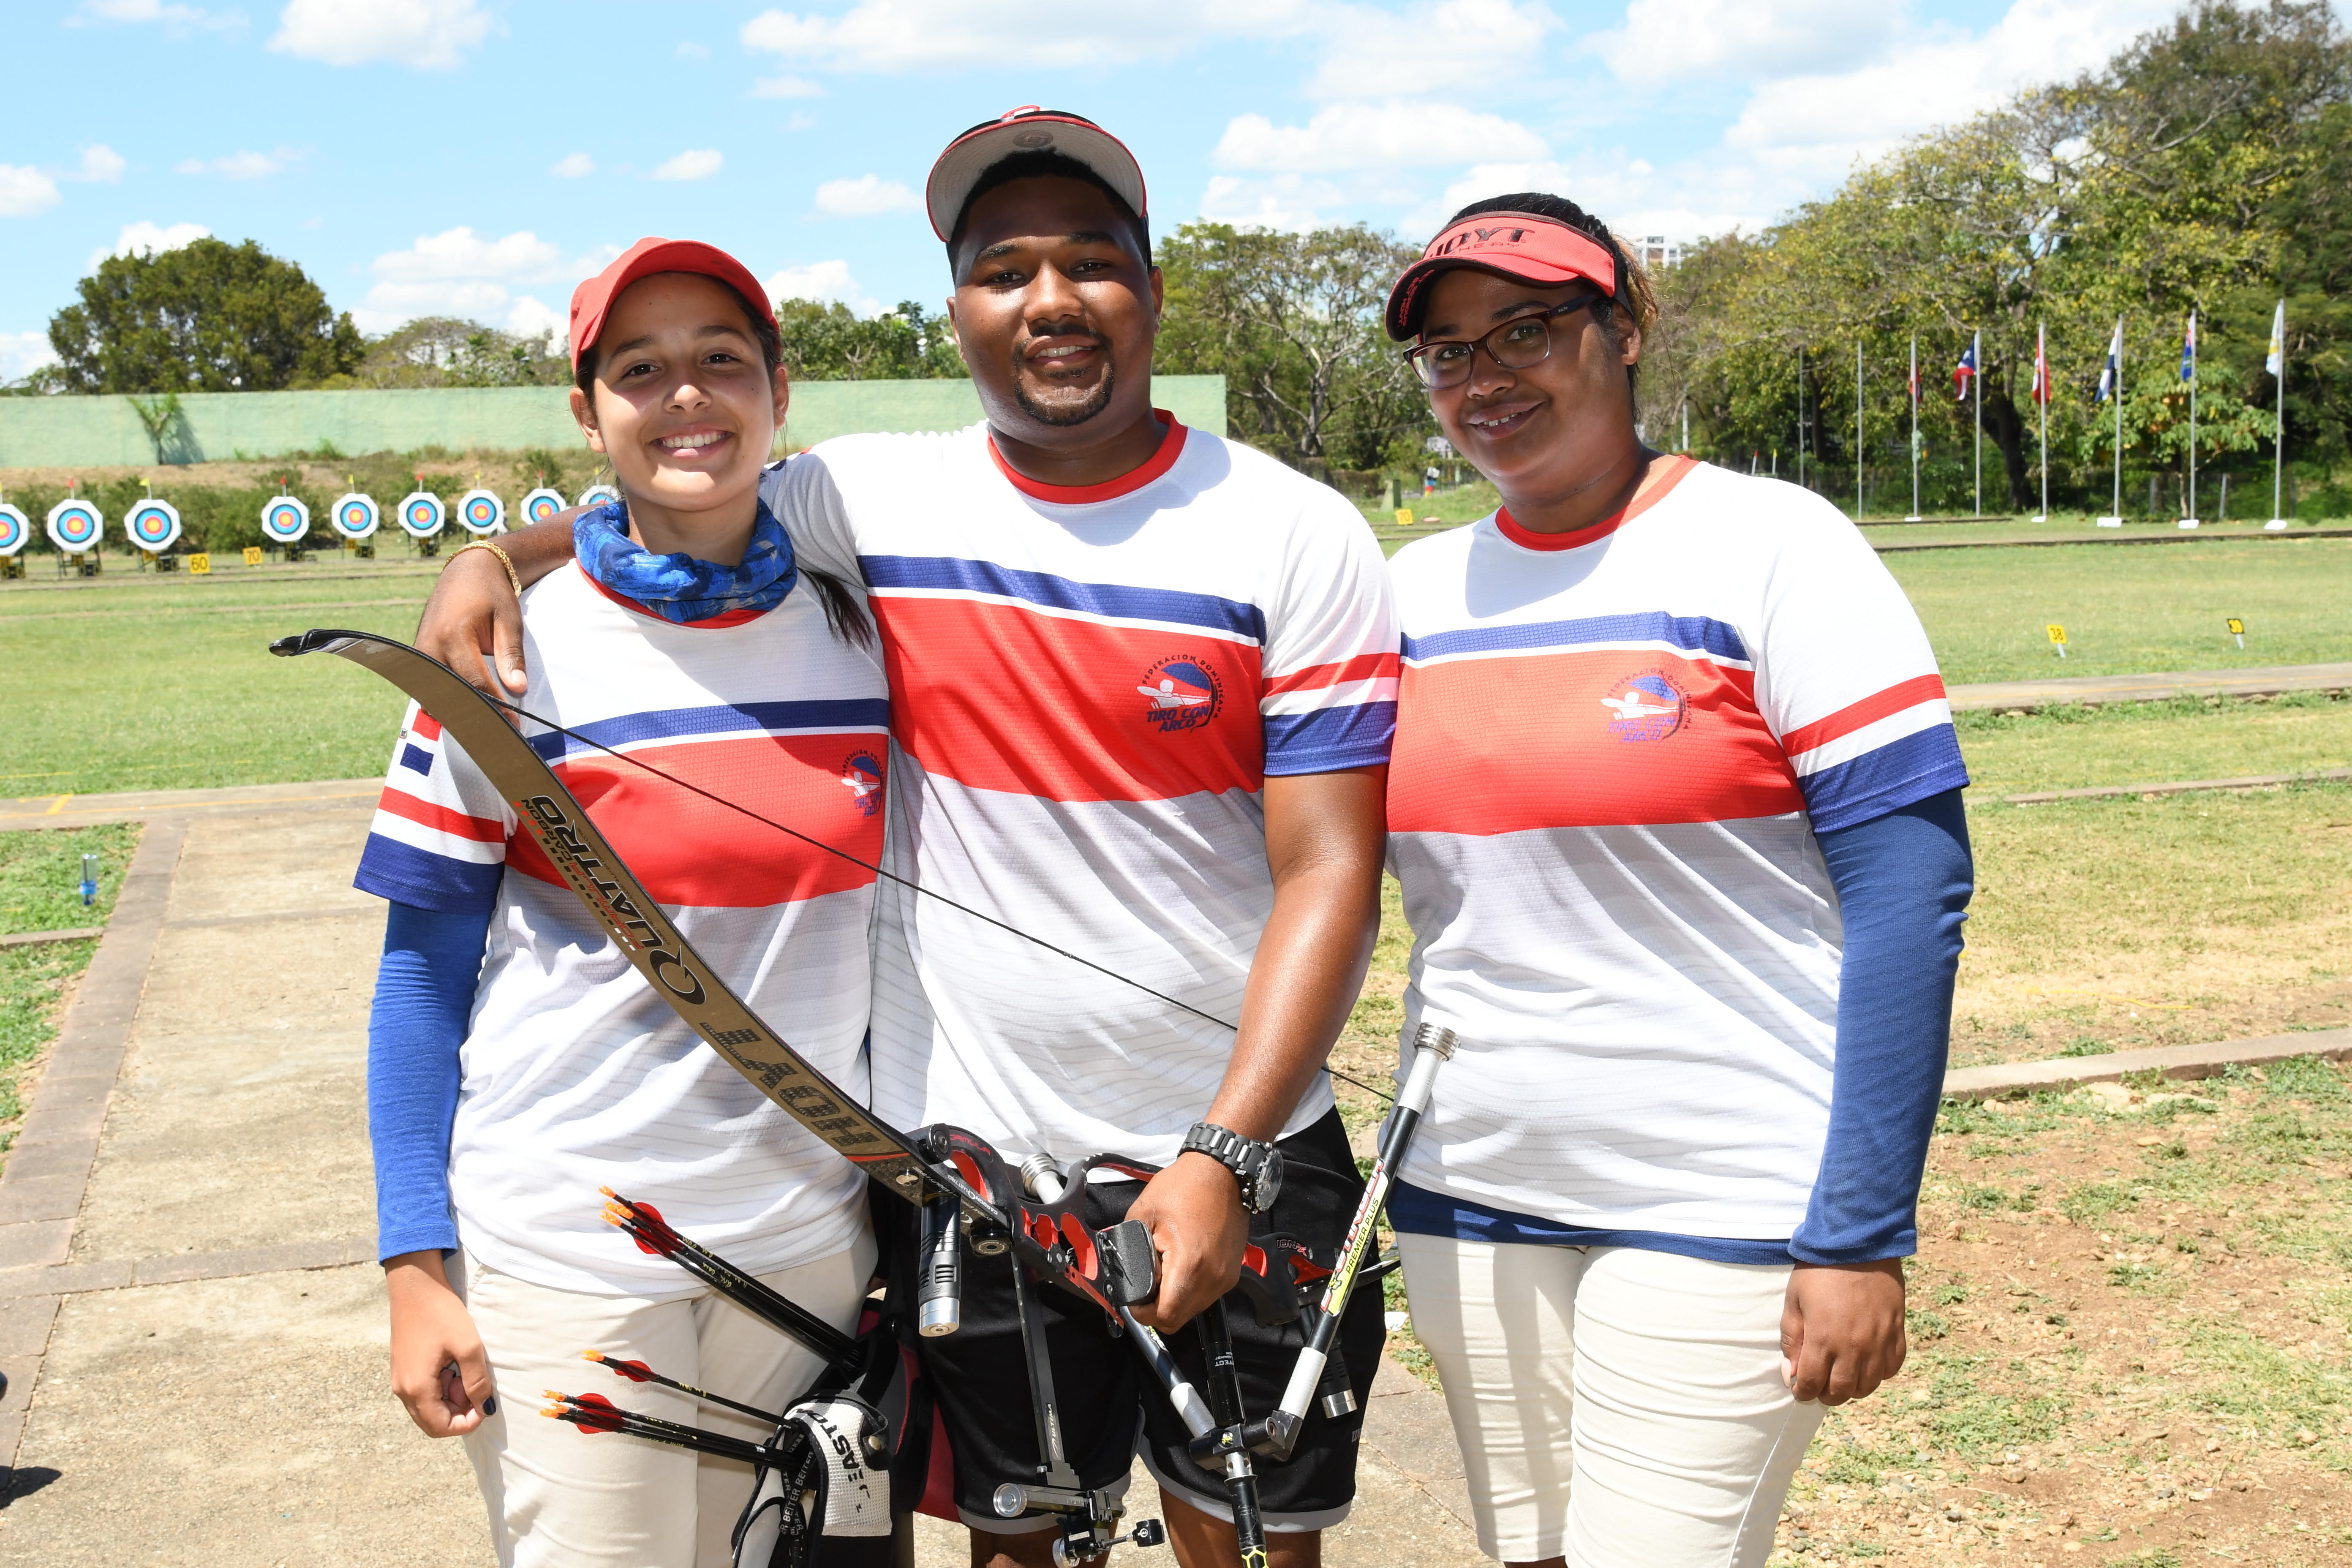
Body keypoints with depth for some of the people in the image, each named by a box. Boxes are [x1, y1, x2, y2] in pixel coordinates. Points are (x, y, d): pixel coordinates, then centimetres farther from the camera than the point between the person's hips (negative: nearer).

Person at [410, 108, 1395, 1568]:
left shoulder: (1296, 537, -7)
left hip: (1240, 1150, -1)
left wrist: (1226, 1156, -18)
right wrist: (497, 554, -3)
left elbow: (1331, 872, -11)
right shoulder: (870, 499, -1)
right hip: (970, 1159, 2)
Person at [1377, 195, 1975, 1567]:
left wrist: (1863, 1233, -16)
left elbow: (1912, 882, -12)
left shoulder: (1767, 546, -7)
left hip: (1729, 1205, -5)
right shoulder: (1413, 589, 8)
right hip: (1468, 1196, 5)